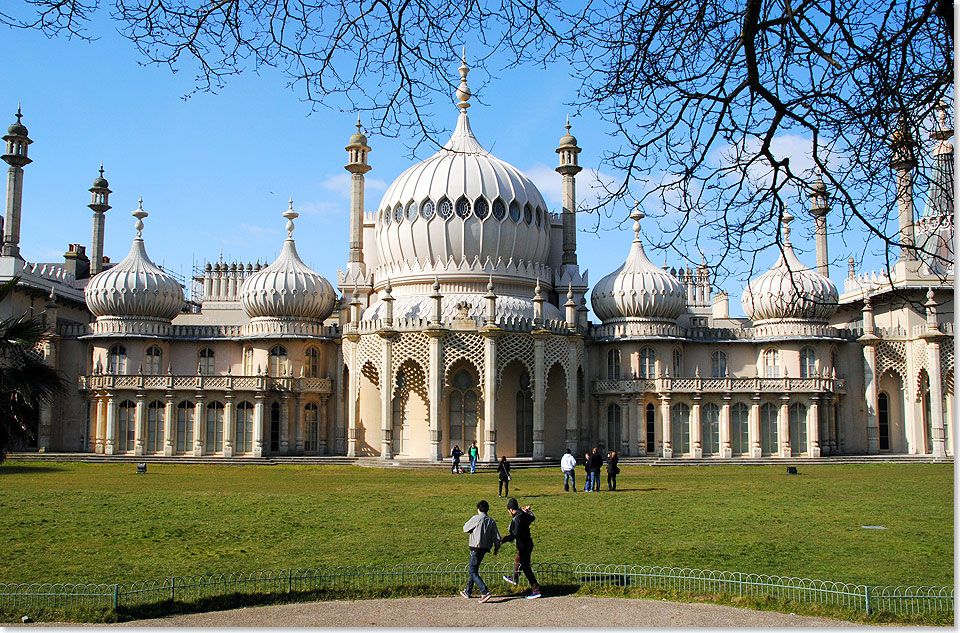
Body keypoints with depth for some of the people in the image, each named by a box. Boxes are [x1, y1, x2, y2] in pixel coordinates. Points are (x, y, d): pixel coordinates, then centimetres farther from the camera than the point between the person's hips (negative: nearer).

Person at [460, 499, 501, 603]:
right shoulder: (491, 521, 4)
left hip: (475, 548, -7)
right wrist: (496, 549, 17)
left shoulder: (476, 518, -11)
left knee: (473, 572, -3)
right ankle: (467, 591, 30)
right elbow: (497, 537, 3)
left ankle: (485, 592, -15)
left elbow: (465, 529, 0)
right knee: (473, 569, 21)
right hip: (485, 548, 7)